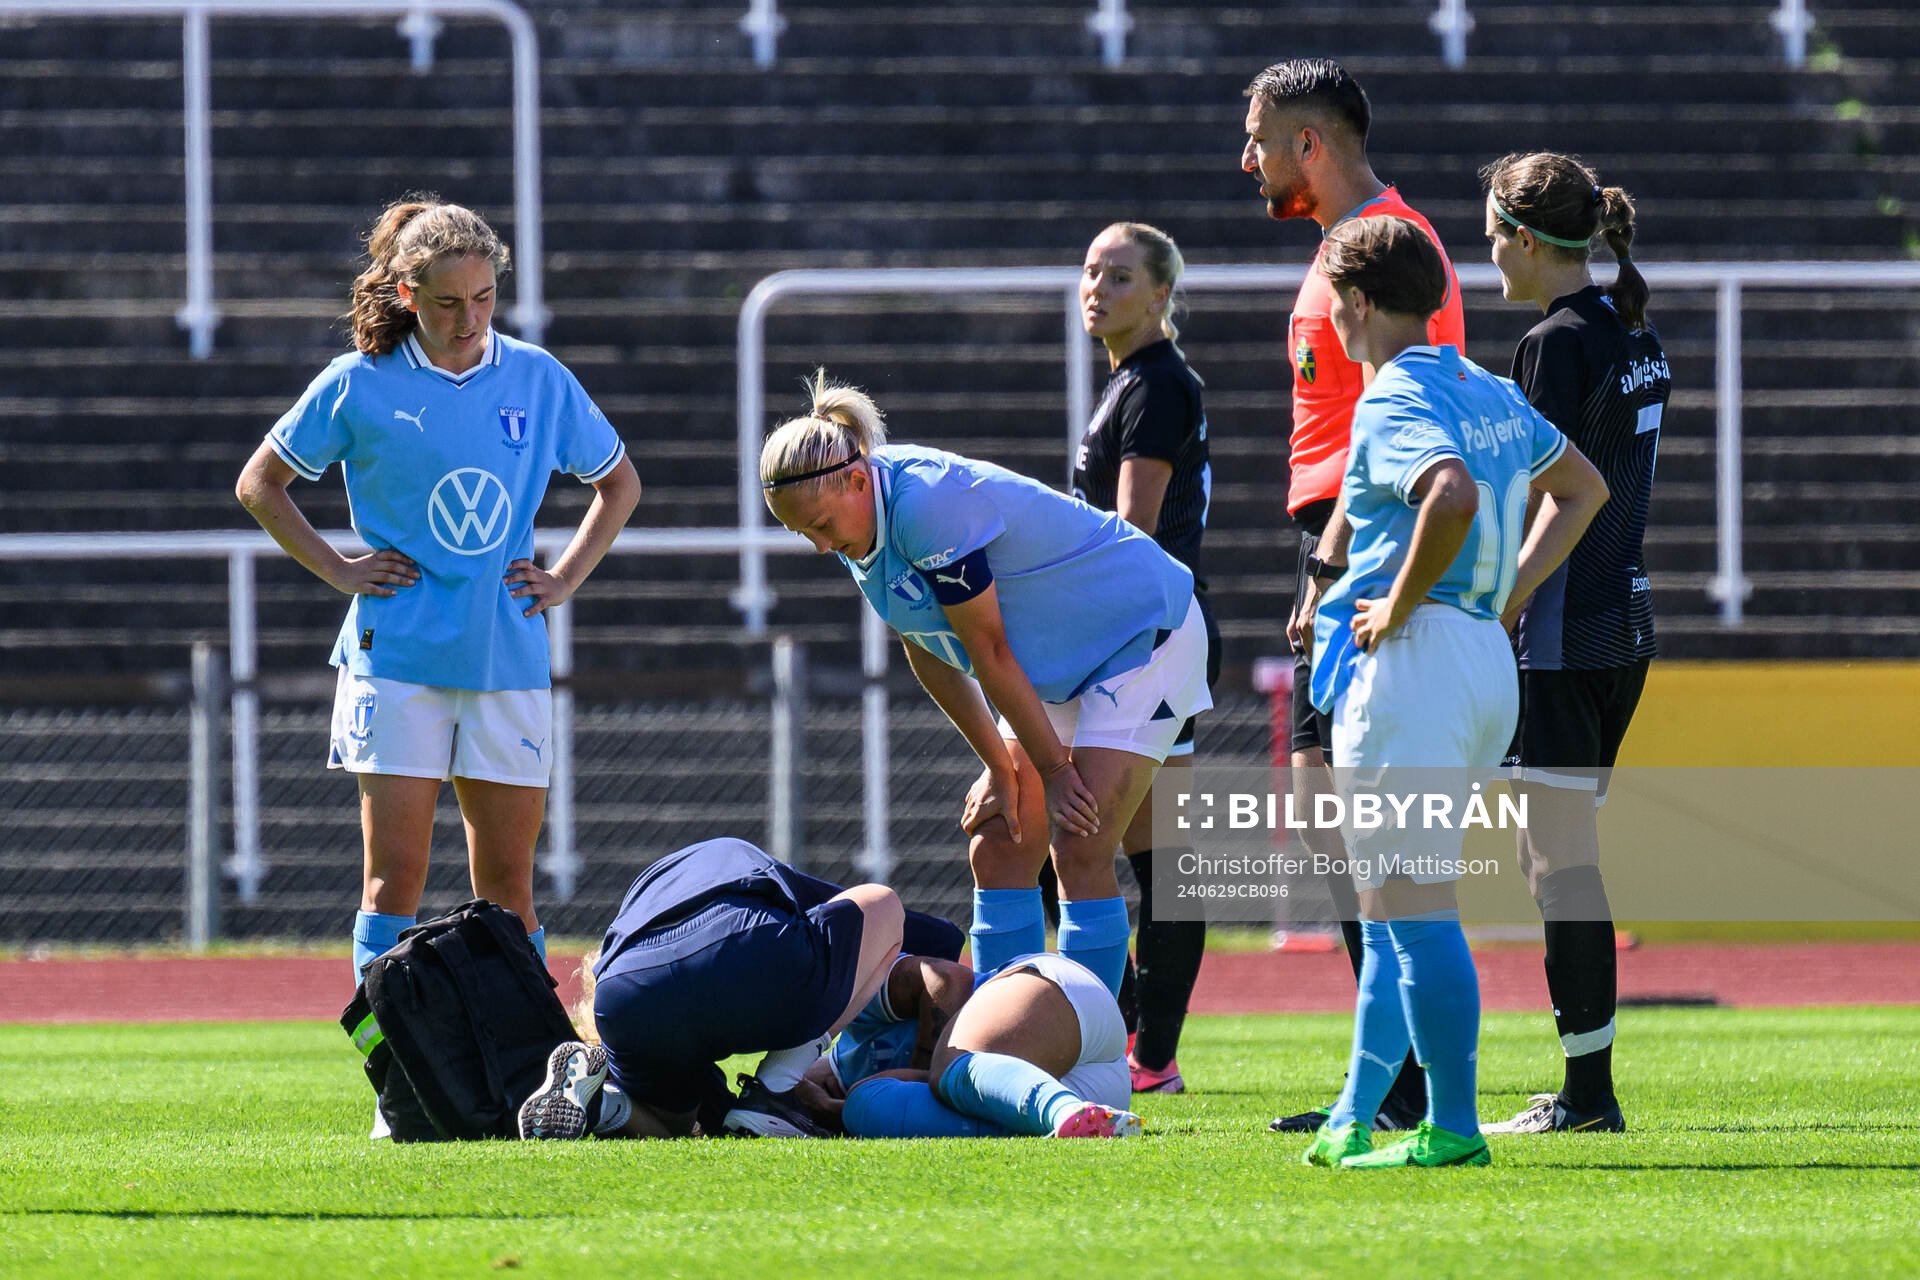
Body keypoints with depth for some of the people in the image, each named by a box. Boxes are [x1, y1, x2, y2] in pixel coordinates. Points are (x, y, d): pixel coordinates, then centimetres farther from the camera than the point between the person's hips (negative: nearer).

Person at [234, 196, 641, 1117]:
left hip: (506, 659, 2)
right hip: (397, 655, -2)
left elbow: (618, 482, 20)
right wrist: (336, 568, 0)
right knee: (396, 874, -7)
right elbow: (260, 483, 9)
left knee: (507, 883, 5)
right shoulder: (362, 386, -2)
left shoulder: (537, 380, 4)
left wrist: (568, 576, 8)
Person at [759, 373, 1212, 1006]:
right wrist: (1000, 765, 5)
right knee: (997, 852, 1)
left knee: (1079, 852, -17)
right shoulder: (856, 525, -4)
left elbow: (990, 651, -23)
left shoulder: (926, 505, -32)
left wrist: (1054, 767, -15)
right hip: (1054, 671, 9)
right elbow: (929, 654, 6)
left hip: (1143, 635, -9)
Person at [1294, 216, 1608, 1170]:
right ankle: (1355, 1119, 20)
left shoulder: (1393, 401, -12)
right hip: (1487, 655, 10)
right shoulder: (1487, 391, 15)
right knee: (1393, 908, 15)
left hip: (1413, 657, -10)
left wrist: (1401, 604, -19)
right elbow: (1581, 489, 28)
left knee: (1415, 909, -8)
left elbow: (1454, 495, -31)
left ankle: (1453, 1126, -9)